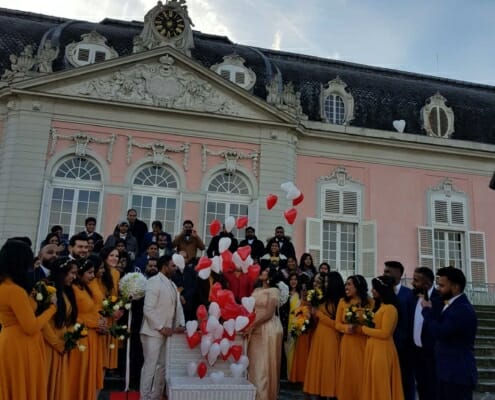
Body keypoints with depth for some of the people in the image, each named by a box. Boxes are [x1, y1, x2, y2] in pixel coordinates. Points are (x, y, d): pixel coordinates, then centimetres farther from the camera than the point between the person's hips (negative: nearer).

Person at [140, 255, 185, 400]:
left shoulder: (172, 284, 14)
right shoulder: (154, 282, -14)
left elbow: (177, 306, 13)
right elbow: (148, 309, -19)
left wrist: (180, 324, -2)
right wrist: (161, 328, -18)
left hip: (166, 332, 8)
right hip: (154, 332, -8)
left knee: (161, 366, 14)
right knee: (150, 366, -1)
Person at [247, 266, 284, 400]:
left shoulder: (274, 291, -7)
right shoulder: (256, 290, 14)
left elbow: (269, 313, -14)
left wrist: (252, 325, -17)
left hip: (268, 330, -6)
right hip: (255, 330, 6)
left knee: (265, 365, 1)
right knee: (255, 363, 10)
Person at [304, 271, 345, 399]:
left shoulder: (341, 301, -10)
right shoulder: (324, 299, 13)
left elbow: (337, 324, -15)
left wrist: (319, 314, -10)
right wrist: (314, 314, -4)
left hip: (330, 338, -7)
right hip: (319, 337, 7)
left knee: (328, 368, 1)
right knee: (318, 366, 9)